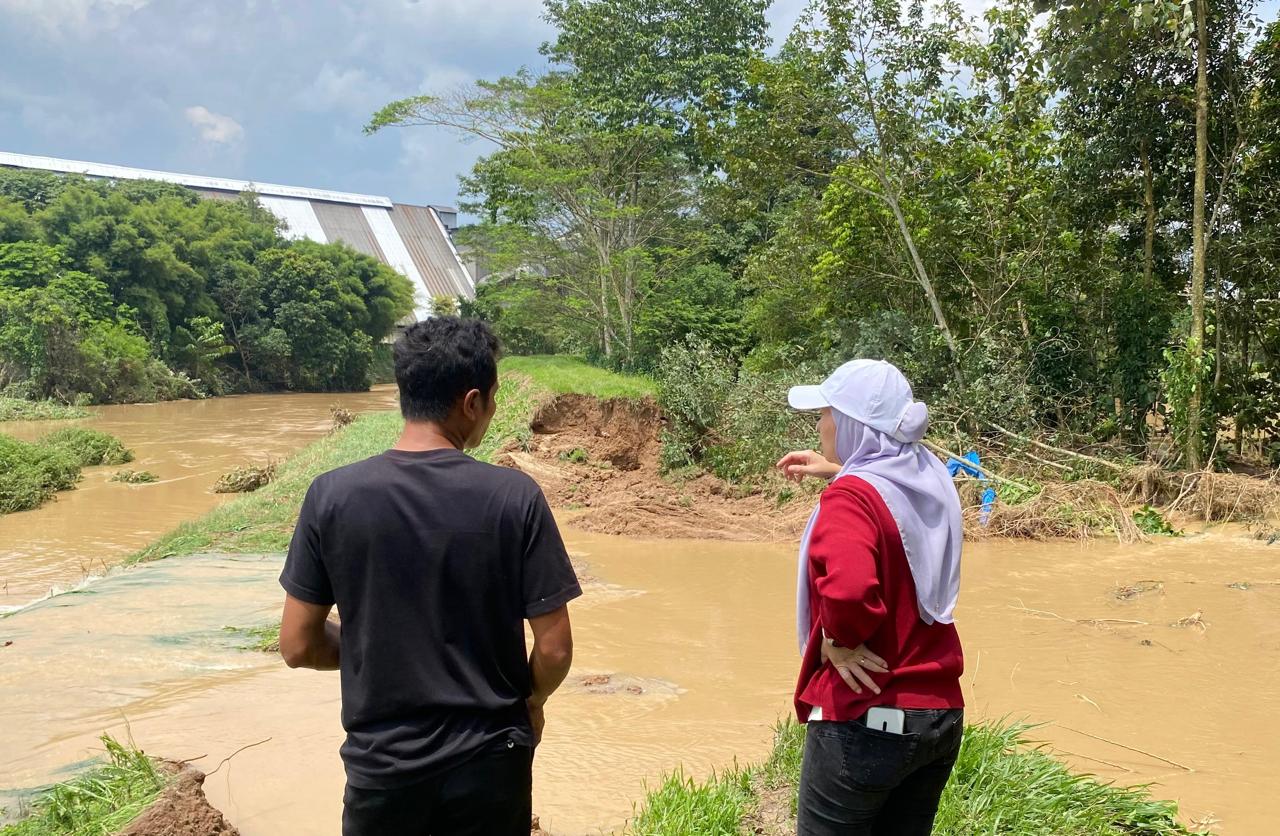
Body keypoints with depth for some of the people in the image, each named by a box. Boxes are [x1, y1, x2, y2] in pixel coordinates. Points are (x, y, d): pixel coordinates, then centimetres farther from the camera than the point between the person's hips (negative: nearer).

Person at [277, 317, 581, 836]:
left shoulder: (331, 495, -11)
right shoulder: (515, 497, -15)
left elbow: (298, 645, -6)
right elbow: (554, 649, -12)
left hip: (382, 764, 1)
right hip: (490, 763, -1)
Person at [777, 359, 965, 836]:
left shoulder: (851, 495, -20)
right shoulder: (931, 478, 5)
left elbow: (847, 587, -38)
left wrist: (838, 641, -21)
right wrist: (838, 473, 25)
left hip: (865, 720, -8)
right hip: (940, 712, 8)